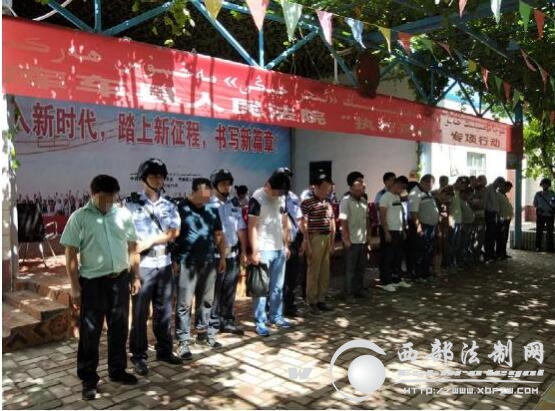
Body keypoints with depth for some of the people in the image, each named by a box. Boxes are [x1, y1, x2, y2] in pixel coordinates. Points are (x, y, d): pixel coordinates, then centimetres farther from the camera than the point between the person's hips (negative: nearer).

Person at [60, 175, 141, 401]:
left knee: (119, 327, 13)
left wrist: (135, 277, 7)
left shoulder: (124, 215, 2)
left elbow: (132, 248, 9)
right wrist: (75, 287, -9)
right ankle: (88, 379, 18)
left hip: (120, 279, 3)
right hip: (92, 281, -3)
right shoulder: (79, 217, -7)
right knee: (90, 331, 5)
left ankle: (117, 370, 30)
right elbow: (70, 254, -6)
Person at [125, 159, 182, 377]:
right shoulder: (132, 204, -4)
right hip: (142, 264, -4)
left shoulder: (169, 206, 9)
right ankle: (138, 355, 16)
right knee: (140, 312, 4)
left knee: (164, 310, 13)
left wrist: (150, 241, -15)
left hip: (164, 263, 4)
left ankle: (165, 350, 26)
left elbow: (174, 232, -2)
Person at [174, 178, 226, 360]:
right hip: (187, 263, -5)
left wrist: (222, 257, 13)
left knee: (206, 300, 14)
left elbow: (219, 235, 16)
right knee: (184, 303, -1)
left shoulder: (212, 210, 9)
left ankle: (204, 333, 28)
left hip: (209, 262, 5)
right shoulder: (180, 208, -7)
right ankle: (183, 341, 7)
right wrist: (173, 259, -10)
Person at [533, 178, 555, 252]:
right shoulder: (538, 194, 4)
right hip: (540, 215, 0)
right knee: (539, 231, 2)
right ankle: (538, 247, 7)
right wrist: (539, 208, -8)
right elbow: (535, 204, 9)